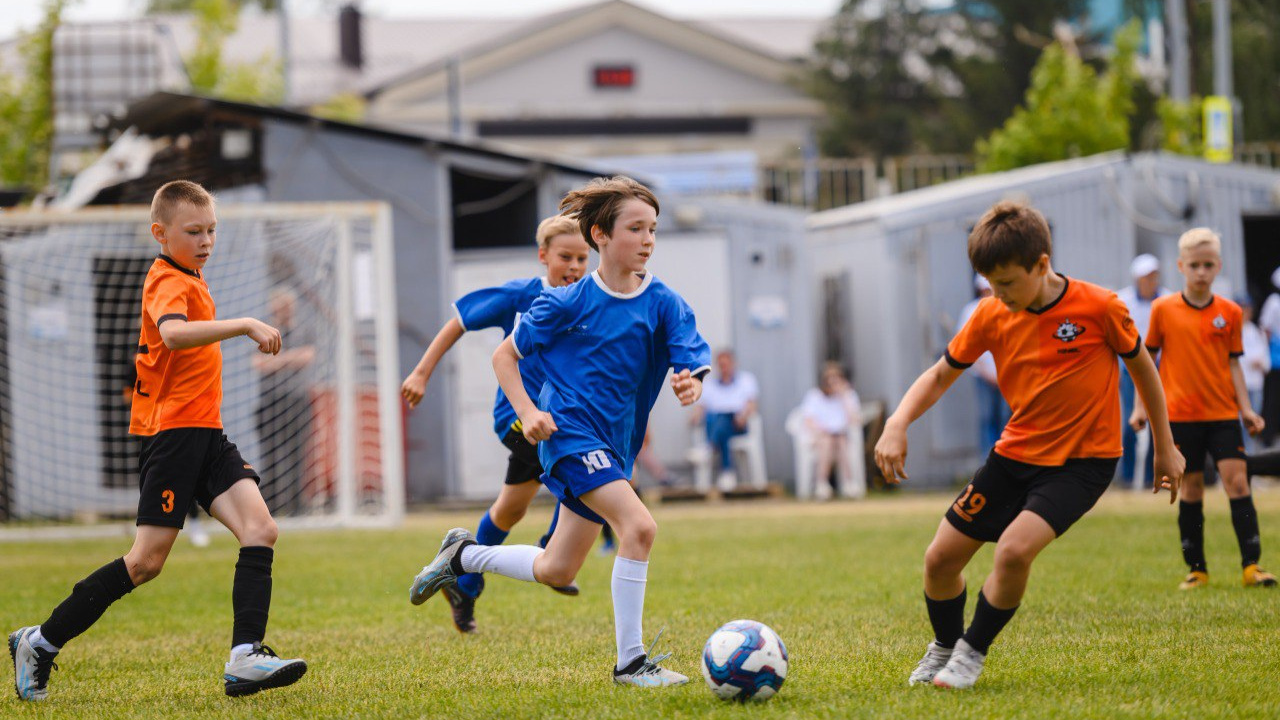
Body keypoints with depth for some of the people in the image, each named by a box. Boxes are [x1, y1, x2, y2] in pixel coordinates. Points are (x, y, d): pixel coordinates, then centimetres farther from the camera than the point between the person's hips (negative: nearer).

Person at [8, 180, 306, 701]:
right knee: (148, 560, -8)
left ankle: (245, 659, -21)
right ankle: (40, 643, 5)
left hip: (205, 433, 9)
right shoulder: (167, 282, -13)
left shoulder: (189, 279, 19)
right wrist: (244, 325, -41)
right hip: (173, 429, -9)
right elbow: (172, 332, -35)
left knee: (260, 529, -11)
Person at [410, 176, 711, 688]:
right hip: (570, 431, -6)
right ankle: (630, 662, -20)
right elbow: (504, 356, 2)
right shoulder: (568, 303, -7)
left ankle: (463, 556, 39)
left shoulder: (664, 304, 0)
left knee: (555, 572, 14)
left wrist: (690, 384, -35)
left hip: (613, 444, 6)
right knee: (639, 526, -25)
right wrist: (528, 412, -12)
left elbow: (693, 364, -11)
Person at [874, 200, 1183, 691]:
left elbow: (1141, 365, 0)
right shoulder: (991, 316, -5)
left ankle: (973, 652, -4)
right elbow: (942, 374, 5)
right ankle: (943, 648, 33)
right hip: (1015, 452, 5)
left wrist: (1165, 446, 7)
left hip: (1082, 460, -5)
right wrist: (897, 424, -13)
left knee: (1015, 547, -28)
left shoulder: (1099, 308, -16)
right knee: (940, 558, 3)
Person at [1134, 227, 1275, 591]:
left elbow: (1233, 364, 8)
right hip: (1180, 414, -1)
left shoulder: (1230, 312, 3)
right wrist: (1141, 406, 2)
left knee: (1237, 481, -10)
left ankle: (1251, 565, -9)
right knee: (1191, 488, 3)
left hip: (1223, 414, 1)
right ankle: (1196, 569, 13)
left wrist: (1246, 408, 0)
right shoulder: (1163, 309, -1)